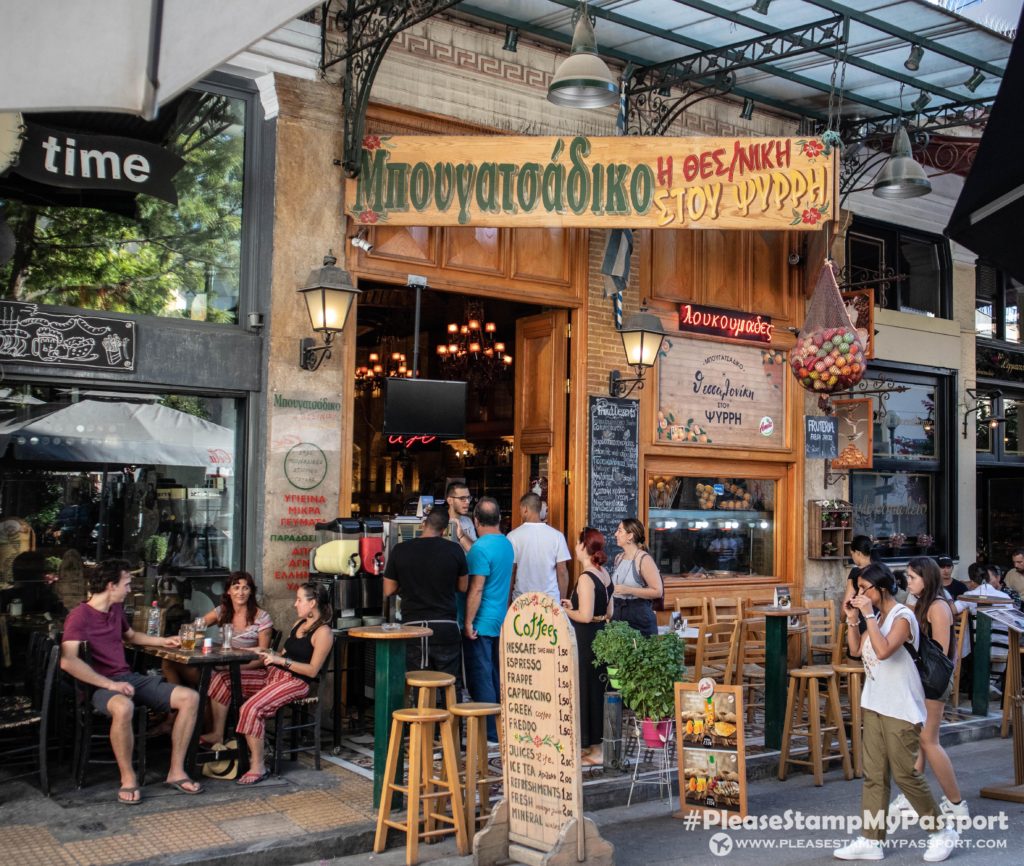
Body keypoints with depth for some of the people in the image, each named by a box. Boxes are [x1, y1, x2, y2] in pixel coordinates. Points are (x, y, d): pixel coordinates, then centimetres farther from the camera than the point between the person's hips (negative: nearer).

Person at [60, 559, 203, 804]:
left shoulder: (116, 609, 15)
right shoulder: (80, 616, -12)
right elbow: (68, 661, -26)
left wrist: (164, 641, 32)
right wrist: (111, 684, -28)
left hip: (129, 678, 8)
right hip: (102, 684, -8)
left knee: (190, 698, -8)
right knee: (123, 707, -43)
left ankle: (176, 772, -2)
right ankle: (128, 778, -22)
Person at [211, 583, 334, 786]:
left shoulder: (323, 632, -10)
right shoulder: (299, 624, 17)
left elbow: (312, 670, -15)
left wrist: (281, 660, -19)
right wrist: (271, 655, 3)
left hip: (297, 682, -9)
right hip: (274, 674, 9)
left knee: (251, 708, -31)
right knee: (221, 680, 0)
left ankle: (258, 767, -21)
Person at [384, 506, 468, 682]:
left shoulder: (400, 550, -3)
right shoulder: (454, 550, -5)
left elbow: (388, 591, 4)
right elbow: (463, 587, 7)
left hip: (412, 626, 0)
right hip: (446, 626, 0)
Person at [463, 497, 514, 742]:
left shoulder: (480, 548, -18)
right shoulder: (507, 544, 8)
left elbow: (476, 588, -21)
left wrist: (469, 622, -18)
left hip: (481, 623, -8)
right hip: (501, 621, 9)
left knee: (480, 679, -1)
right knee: (496, 677, 16)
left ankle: (489, 733, 2)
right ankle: (500, 727, 24)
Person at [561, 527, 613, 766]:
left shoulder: (586, 578, -19)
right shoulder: (605, 575, 8)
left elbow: (585, 616, -24)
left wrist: (566, 611, -6)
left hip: (586, 641, -9)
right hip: (602, 637, 9)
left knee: (586, 691, 1)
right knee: (597, 690, 17)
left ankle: (593, 750, 8)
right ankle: (596, 745, 27)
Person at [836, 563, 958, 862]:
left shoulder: (902, 616, -15)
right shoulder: (876, 616, 10)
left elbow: (883, 650, -29)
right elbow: (856, 650, 14)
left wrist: (869, 615, -25)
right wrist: (853, 620, 3)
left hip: (900, 709, -8)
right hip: (874, 704, 8)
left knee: (906, 774, -1)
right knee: (873, 774, 7)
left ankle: (942, 832, 16)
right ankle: (871, 840, 12)